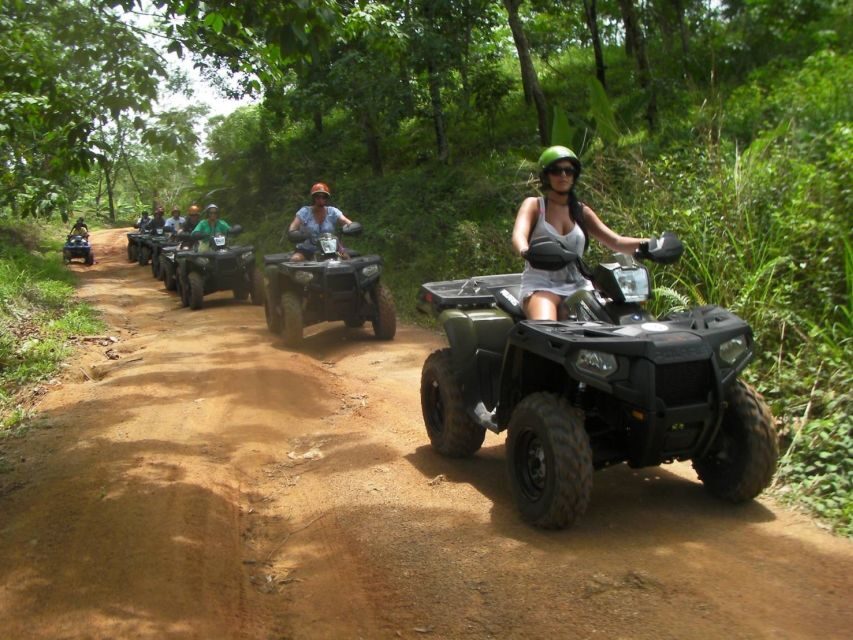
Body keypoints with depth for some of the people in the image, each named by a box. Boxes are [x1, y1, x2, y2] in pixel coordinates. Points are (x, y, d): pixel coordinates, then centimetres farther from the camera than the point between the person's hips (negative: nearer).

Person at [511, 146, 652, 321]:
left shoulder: (581, 211, 20)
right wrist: (525, 251, -37)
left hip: (577, 286, 4)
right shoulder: (533, 205, 9)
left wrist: (644, 244, -11)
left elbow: (616, 241, 10)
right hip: (541, 285, -4)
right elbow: (519, 235, -12)